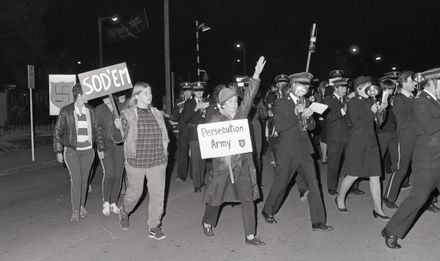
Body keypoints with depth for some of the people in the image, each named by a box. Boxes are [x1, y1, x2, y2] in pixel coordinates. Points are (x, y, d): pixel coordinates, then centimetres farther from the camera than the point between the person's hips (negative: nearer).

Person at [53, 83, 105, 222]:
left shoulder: (90, 111, 1)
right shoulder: (66, 111, -9)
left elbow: (98, 130, 7)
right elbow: (58, 131, -2)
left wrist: (101, 149, 4)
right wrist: (58, 152, -3)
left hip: (87, 150, 3)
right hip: (71, 150, -3)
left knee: (84, 179, 9)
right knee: (76, 179, -10)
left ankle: (82, 206, 24)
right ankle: (75, 211, -1)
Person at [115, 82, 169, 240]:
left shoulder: (157, 113, 8)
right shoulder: (127, 114, -3)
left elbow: (164, 136, 13)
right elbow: (124, 137, 2)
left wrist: (164, 154, 9)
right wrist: (117, 127, -9)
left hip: (157, 161, 3)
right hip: (136, 162, -3)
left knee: (158, 193, 0)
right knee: (134, 193, 10)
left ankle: (154, 227, 13)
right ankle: (124, 213, 43)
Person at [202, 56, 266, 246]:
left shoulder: (241, 114, 5)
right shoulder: (215, 120, -5)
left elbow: (249, 97, -4)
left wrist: (256, 76, -11)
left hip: (243, 163, 3)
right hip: (223, 164, -3)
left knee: (247, 198, 0)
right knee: (216, 198, 12)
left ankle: (250, 236, 7)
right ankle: (207, 224, 39)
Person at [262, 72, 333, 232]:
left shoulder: (304, 103, 13)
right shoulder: (281, 103, -5)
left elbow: (311, 126, 12)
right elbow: (278, 126, -15)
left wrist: (308, 116, -9)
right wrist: (295, 113, -22)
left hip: (304, 150, 5)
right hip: (287, 152, -5)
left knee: (313, 184, -1)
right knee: (280, 184, 6)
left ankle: (318, 222, 6)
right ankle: (268, 212, 30)